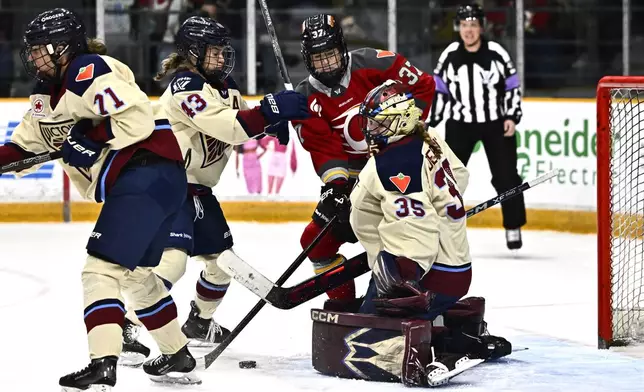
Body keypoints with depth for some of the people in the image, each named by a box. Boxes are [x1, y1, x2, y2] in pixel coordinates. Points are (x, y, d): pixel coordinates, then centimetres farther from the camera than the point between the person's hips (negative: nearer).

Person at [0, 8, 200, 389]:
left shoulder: (89, 72, -14)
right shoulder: (48, 94, 17)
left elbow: (138, 118, -23)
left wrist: (90, 143, -19)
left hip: (150, 175, -11)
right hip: (130, 183, 11)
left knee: (102, 267, -15)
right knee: (135, 272, 22)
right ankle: (178, 356, 33)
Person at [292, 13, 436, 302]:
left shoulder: (371, 64, -14)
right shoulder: (306, 99, -6)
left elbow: (422, 84, -7)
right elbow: (323, 148, -12)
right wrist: (336, 184, -25)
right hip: (351, 173, 4)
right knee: (317, 240, 2)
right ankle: (344, 303, 16)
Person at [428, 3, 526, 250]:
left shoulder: (496, 53, -9)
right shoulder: (449, 55, -3)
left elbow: (512, 85, -2)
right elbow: (439, 88, 5)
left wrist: (512, 117, -10)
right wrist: (430, 122, 2)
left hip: (496, 123, -1)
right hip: (460, 124, 1)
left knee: (506, 177, -1)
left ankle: (513, 227, 13)